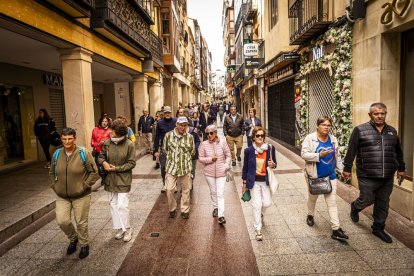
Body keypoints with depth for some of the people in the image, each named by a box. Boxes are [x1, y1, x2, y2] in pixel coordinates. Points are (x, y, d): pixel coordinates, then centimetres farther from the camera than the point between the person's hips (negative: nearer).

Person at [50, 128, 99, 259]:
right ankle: (73, 238, 31)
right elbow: (52, 173, 16)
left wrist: (85, 186, -13)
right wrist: (55, 186, 5)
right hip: (62, 196, 4)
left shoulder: (84, 153, -12)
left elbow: (94, 172, -9)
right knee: (62, 221, 0)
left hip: (81, 196, -3)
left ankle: (84, 244, 31)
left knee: (81, 222, 6)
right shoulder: (57, 154, 1)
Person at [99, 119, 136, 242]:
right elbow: (101, 156, 9)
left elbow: (131, 163, -11)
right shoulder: (107, 143, -4)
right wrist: (104, 162, -12)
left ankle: (127, 228, 19)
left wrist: (117, 168, -17)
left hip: (123, 179, -4)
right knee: (113, 204, 14)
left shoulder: (129, 144, -15)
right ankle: (119, 228, 31)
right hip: (110, 179, 5)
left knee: (122, 205, -4)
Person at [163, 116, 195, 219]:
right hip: (171, 167, 0)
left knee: (186, 190, 10)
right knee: (170, 189, -2)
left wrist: (184, 158, 9)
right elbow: (164, 149, 10)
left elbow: (192, 152, 9)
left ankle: (185, 210, 28)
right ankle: (172, 209, 22)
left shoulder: (190, 137, -4)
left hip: (185, 167, 1)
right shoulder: (168, 135, -4)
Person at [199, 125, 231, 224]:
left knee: (220, 194, -4)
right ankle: (215, 208, 41)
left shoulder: (222, 142, -7)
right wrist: (210, 159, -16)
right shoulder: (204, 144, -6)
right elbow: (201, 158, -1)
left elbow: (228, 156, 1)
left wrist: (226, 166, -10)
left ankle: (221, 215, -1)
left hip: (221, 172, -2)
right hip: (209, 172, 2)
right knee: (213, 192, 17)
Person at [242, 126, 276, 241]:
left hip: (266, 180, 2)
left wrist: (273, 165, -17)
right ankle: (258, 230, 14)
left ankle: (260, 213, 42)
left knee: (267, 203, 5)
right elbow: (245, 167, -1)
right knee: (257, 204, -1)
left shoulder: (270, 148, -5)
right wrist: (244, 183, 2)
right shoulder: (248, 150, -9)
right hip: (254, 181, -2)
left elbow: (274, 163, 8)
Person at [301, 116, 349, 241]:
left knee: (332, 202, 1)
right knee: (312, 198, 19)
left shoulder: (333, 139, 2)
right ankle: (310, 215, 46)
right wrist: (319, 155, -27)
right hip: (315, 175, -3)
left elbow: (337, 156, 12)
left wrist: (342, 170, 13)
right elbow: (304, 154, -19)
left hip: (330, 175, 3)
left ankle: (336, 229, 4)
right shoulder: (310, 138, -13)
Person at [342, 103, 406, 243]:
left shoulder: (392, 131, 12)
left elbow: (398, 152, 21)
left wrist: (401, 168, 22)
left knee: (383, 204, 11)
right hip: (367, 177, -5)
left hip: (387, 178, 5)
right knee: (366, 200, 1)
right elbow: (351, 151, -5)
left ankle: (378, 228, 27)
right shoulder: (360, 130, -5)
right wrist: (347, 168, -6)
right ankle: (355, 207, 34)